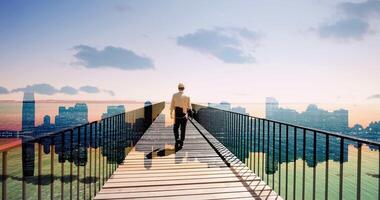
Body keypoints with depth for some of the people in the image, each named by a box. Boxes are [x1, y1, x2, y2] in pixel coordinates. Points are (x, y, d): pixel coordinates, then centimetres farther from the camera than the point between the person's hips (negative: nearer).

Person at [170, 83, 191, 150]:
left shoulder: (174, 95, -6)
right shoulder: (187, 97, -9)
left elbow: (172, 105, -2)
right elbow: (189, 107, -3)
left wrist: (171, 113, 7)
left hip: (177, 115, 0)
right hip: (184, 115, 0)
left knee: (175, 128, 17)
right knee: (183, 129, 9)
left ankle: (177, 139, -1)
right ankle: (181, 144, 13)